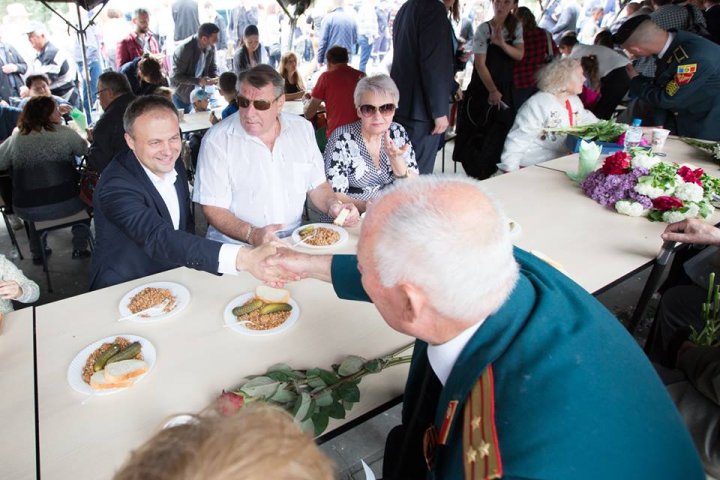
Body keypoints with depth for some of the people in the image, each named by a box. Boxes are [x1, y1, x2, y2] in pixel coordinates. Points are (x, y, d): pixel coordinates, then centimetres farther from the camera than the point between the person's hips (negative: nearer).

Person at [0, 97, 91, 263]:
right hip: (65, 205, -2)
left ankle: (38, 253, 41)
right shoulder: (64, 133, -3)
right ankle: (80, 248, 29)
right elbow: (84, 149, 12)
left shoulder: (15, 139, 1)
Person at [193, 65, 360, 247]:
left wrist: (334, 205, -5)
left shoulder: (302, 128, 7)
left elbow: (317, 186, 15)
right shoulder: (217, 139, -6)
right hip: (236, 243, -2)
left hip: (293, 239, 3)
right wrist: (252, 235, -23)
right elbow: (212, 208, -8)